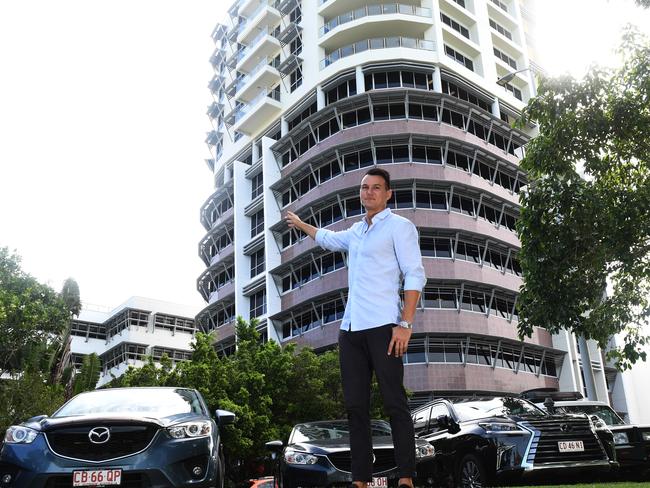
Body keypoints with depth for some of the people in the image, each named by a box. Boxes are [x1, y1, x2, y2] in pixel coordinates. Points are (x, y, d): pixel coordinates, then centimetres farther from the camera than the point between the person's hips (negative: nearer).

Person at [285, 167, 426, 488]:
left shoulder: (399, 226, 2)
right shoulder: (356, 231, 22)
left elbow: (415, 276, -7)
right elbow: (328, 239, 45)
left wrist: (405, 324, -16)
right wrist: (300, 224, 58)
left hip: (382, 327, -7)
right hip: (350, 329, 7)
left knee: (394, 404, -8)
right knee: (355, 406, 4)